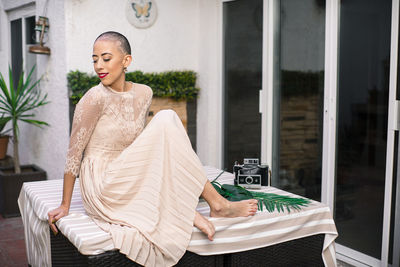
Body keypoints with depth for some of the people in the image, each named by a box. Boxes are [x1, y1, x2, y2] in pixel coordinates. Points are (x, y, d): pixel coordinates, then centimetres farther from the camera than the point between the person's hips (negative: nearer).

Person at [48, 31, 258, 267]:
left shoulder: (144, 94, 6)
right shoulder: (96, 98, -12)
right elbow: (74, 154, -9)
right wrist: (65, 206, -6)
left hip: (126, 185, 7)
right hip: (102, 189, -7)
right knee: (166, 121, -17)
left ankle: (185, 209, -11)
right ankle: (217, 204, -14)